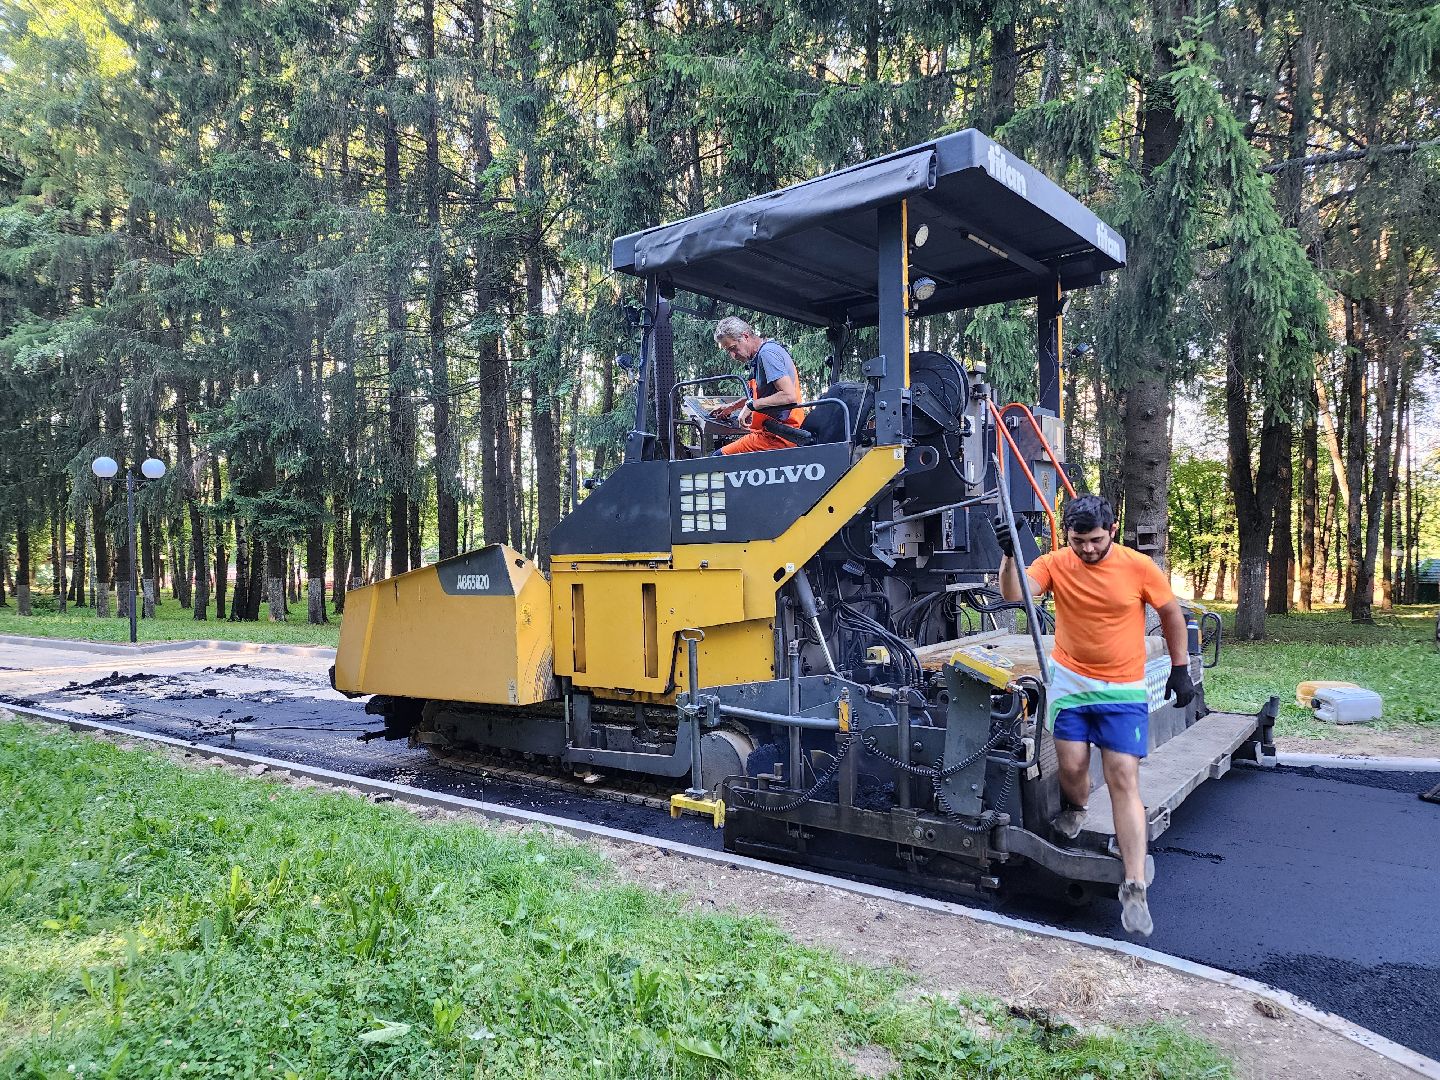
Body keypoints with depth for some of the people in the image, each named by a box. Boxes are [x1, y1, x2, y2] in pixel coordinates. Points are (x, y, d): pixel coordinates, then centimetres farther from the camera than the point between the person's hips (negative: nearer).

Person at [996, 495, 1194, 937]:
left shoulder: (1139, 567, -10)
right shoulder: (1055, 563, -7)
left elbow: (1171, 614, 5)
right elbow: (1013, 594, -22)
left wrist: (1180, 670, 7)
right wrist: (1009, 554, -39)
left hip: (1123, 689, -1)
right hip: (1071, 681, 2)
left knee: (1124, 779, -6)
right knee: (1072, 765, 1)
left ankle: (1134, 888, -2)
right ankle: (1074, 809, 40)